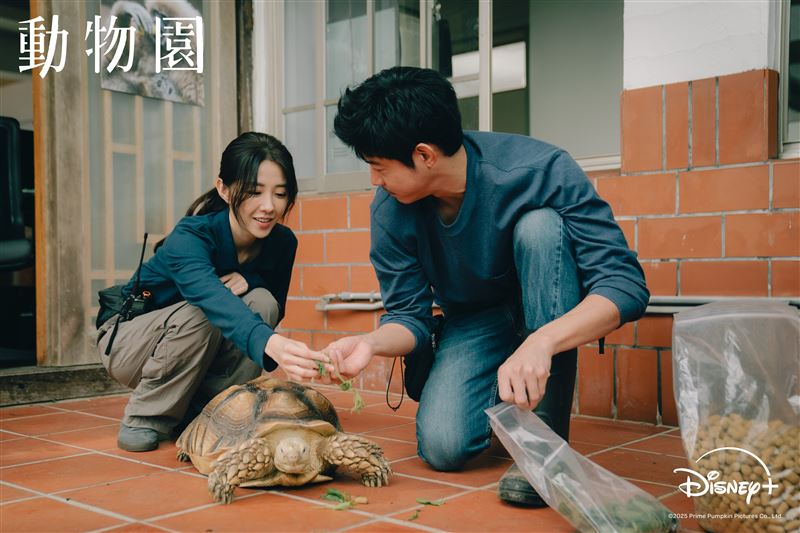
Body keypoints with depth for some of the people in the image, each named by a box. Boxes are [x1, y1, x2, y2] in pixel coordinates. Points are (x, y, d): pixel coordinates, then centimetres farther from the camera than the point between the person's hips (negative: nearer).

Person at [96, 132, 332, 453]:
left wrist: (248, 279, -26)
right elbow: (215, 300, -52)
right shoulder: (191, 237, -32)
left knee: (262, 302, -22)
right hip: (127, 339, -5)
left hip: (199, 353, 5)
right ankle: (144, 420, -13)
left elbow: (273, 313, -2)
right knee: (196, 316, -35)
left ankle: (195, 412, -9)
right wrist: (270, 343, -72)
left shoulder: (283, 243, -15)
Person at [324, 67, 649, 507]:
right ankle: (502, 399, 13)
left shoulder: (539, 169, -29)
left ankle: (546, 434, -26)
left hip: (556, 318, -2)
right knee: (442, 445, -23)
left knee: (538, 225, -34)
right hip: (473, 322, 2)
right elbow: (408, 316, -9)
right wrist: (373, 342, -33)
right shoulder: (390, 211, -16)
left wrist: (541, 341, -49)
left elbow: (626, 283, -32)